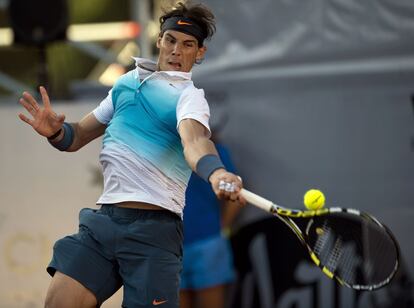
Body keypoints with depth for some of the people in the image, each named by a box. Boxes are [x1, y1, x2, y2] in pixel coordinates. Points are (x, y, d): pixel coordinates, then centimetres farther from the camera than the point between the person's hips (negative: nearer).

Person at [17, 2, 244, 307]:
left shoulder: (189, 95, -4)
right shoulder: (127, 82, 15)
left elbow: (194, 140, -27)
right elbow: (78, 136, 23)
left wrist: (216, 173, -50)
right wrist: (56, 131, -2)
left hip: (154, 228, -5)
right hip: (102, 220, 5)